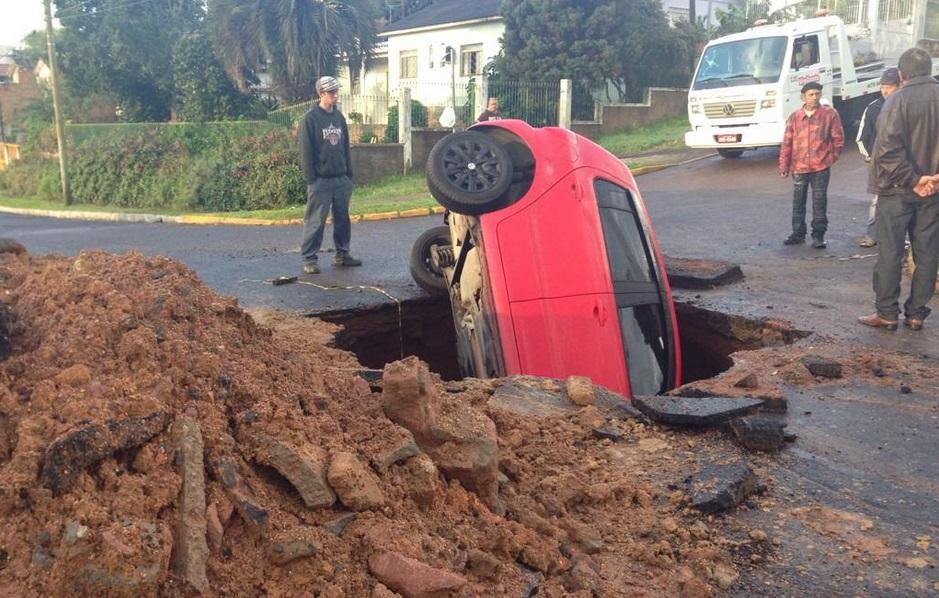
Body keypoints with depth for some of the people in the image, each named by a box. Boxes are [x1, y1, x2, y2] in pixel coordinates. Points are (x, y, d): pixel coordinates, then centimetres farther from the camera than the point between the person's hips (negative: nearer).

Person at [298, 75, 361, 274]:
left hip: (341, 179, 6)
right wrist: (310, 178, -12)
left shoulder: (339, 116, 13)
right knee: (316, 221, -4)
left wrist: (349, 173, 13)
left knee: (342, 218, 11)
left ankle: (342, 253, 22)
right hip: (321, 180, -6)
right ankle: (309, 258, 3)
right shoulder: (310, 119, -6)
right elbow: (306, 151, -8)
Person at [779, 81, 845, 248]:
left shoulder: (830, 114, -2)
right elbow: (787, 142, 5)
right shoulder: (795, 117, 4)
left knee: (819, 202, 0)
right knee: (798, 202, 11)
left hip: (821, 167, -3)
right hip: (799, 167, 3)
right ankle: (798, 233, 22)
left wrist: (832, 157, 3)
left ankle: (818, 236, 7)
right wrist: (784, 165, 2)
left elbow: (838, 138, 3)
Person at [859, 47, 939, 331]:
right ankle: (916, 313, 15)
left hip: (898, 190, -4)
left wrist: (911, 179, -15)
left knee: (890, 252, 3)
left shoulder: (898, 100, -11)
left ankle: (887, 313, 6)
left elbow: (888, 149, -21)